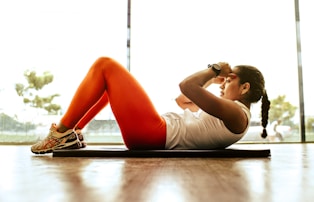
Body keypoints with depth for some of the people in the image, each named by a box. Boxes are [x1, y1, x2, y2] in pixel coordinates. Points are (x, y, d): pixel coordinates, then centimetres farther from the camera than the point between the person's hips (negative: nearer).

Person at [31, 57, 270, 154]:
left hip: (151, 133, -10)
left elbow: (187, 86, -22)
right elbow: (184, 100, 26)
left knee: (105, 65, -5)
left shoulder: (236, 114, -11)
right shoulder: (227, 115, 20)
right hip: (154, 133, 10)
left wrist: (214, 69, -4)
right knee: (109, 81, 20)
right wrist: (211, 80, 19)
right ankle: (71, 134, 14)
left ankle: (62, 133, 0)